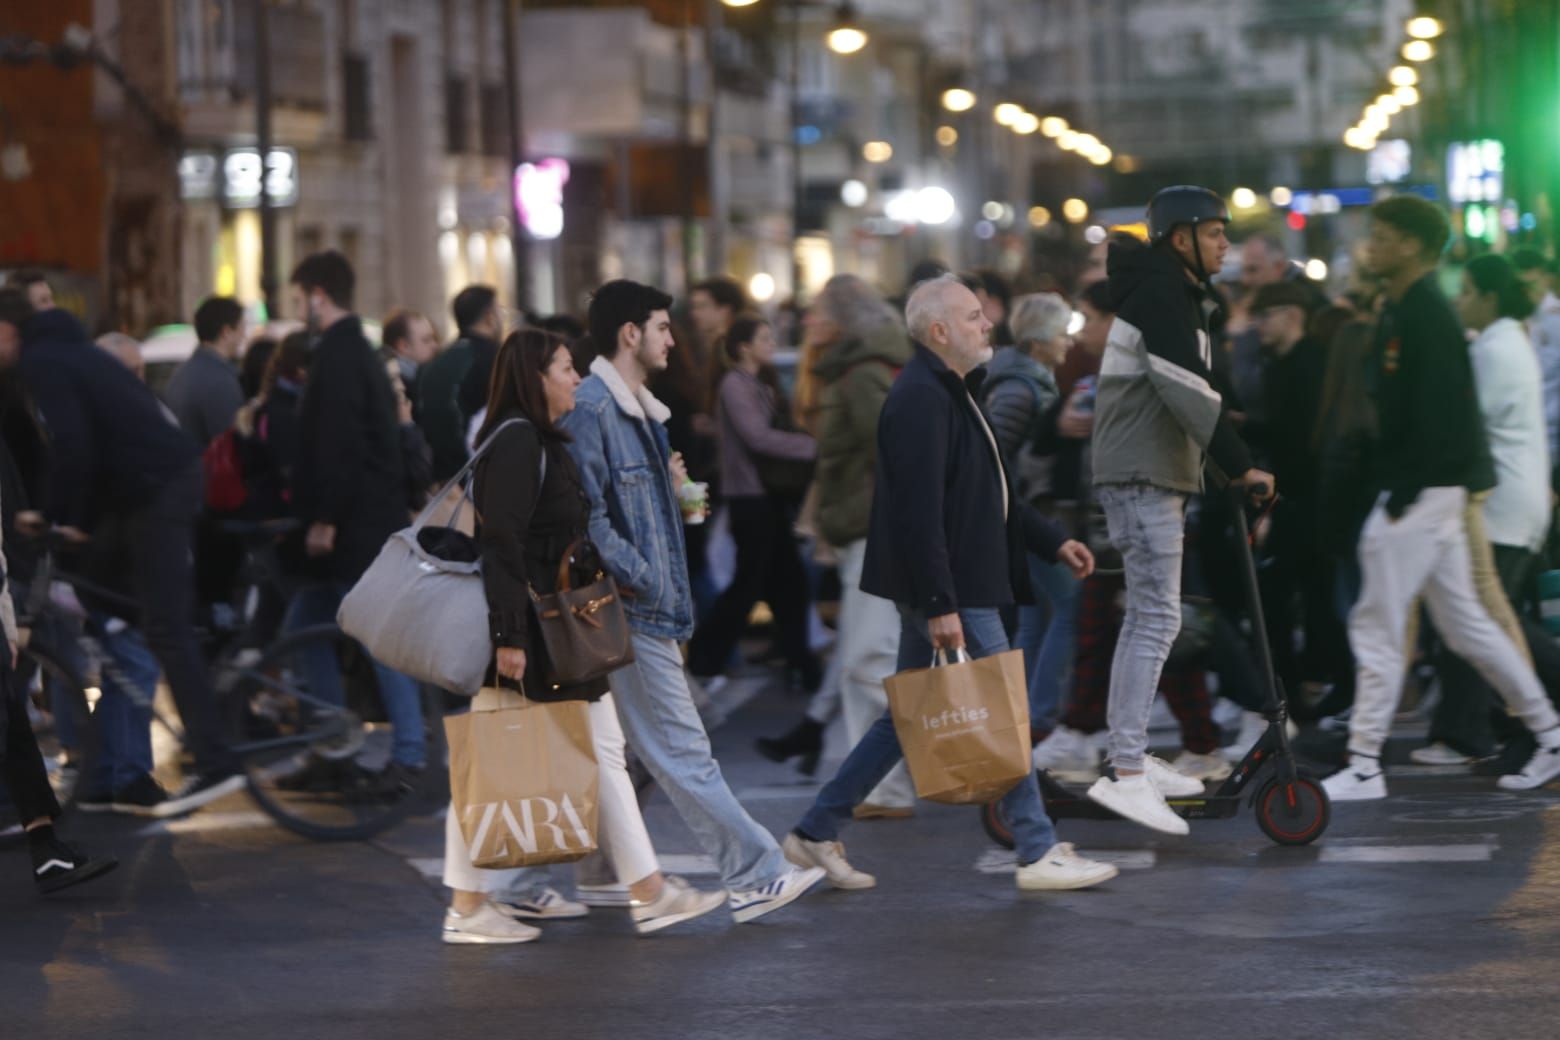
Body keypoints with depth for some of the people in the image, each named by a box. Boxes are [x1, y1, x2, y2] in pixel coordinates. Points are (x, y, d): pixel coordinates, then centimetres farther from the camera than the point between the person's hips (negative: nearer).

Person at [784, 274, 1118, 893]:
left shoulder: (947, 394, 16)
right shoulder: (922, 399, -19)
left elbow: (988, 492, 26)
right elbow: (920, 512, -25)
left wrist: (1052, 541, 23)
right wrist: (941, 606, -27)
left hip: (948, 590, 11)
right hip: (945, 591, -11)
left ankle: (816, 833, 18)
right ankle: (1039, 853, 5)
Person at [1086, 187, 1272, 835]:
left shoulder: (1175, 295, 19)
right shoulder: (1162, 295, -14)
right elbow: (1187, 392, -23)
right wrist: (1241, 467, -20)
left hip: (1155, 477, 11)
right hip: (1143, 480, -11)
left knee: (1145, 618, 15)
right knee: (1157, 619, -14)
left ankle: (1131, 756, 21)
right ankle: (1127, 776, -19)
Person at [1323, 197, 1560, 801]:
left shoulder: (1425, 316, -15)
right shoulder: (1401, 311, 16)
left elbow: (1437, 412, -22)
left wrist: (1404, 492, -22)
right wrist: (1397, 488, 15)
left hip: (1423, 493, -10)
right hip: (1425, 494, 10)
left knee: (1377, 626, -7)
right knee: (1463, 622, 14)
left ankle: (1363, 767, -4)